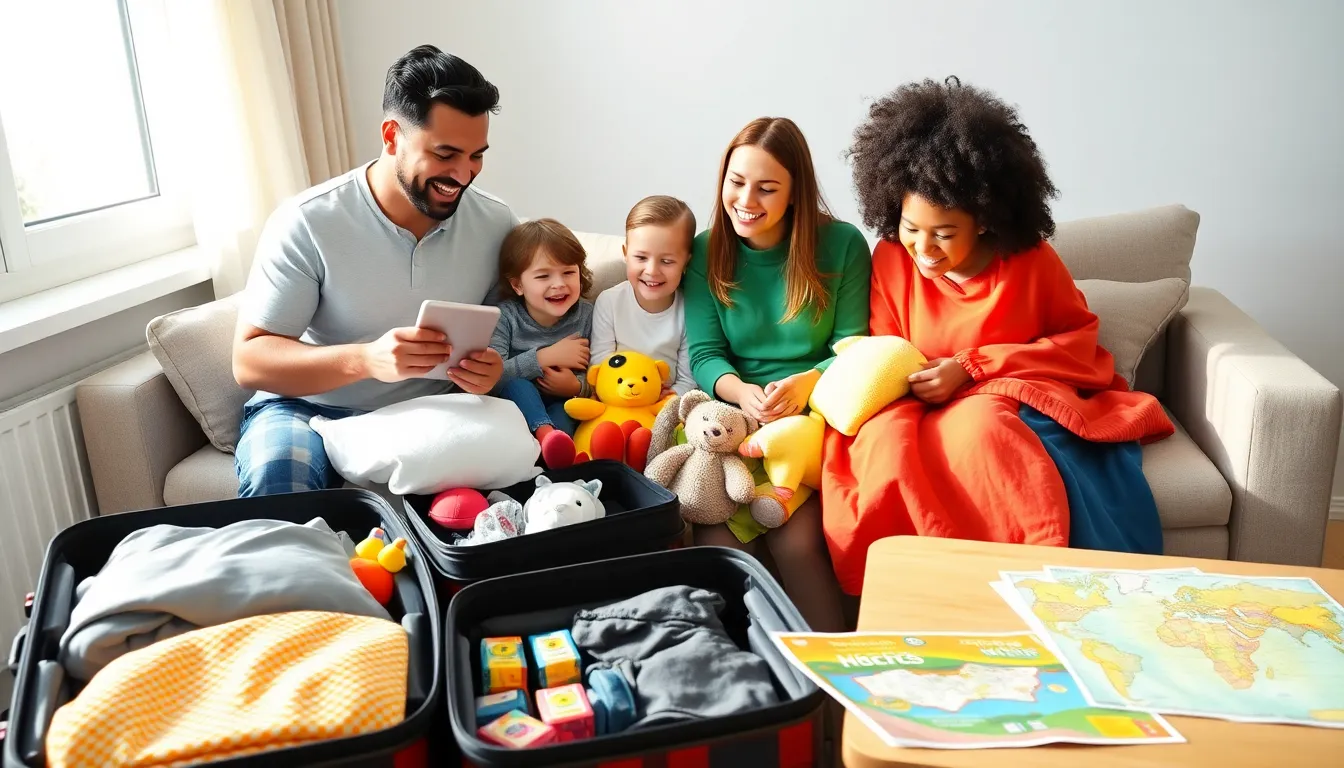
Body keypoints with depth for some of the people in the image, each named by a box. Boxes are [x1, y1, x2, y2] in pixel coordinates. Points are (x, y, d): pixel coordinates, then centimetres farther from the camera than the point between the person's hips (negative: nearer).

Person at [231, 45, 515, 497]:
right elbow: (249, 361, -14)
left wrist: (493, 368, -20)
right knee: (274, 470, -35)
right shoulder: (306, 223, -14)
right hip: (311, 408, -3)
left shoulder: (496, 225, -4)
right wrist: (365, 359, -33)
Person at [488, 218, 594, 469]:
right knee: (516, 383, -31)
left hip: (562, 405, 1)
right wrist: (546, 357, -27)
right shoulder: (505, 316, -12)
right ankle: (546, 432, -47)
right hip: (516, 403, -1)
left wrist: (577, 387, -29)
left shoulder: (586, 315, -6)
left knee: (563, 411, -31)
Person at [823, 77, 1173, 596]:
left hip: (1011, 398, -1)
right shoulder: (891, 259, 1)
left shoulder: (1030, 259, -4)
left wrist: (971, 367, -11)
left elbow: (1078, 339, 1)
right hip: (924, 407, 2)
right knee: (886, 441, -34)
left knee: (977, 428, -38)